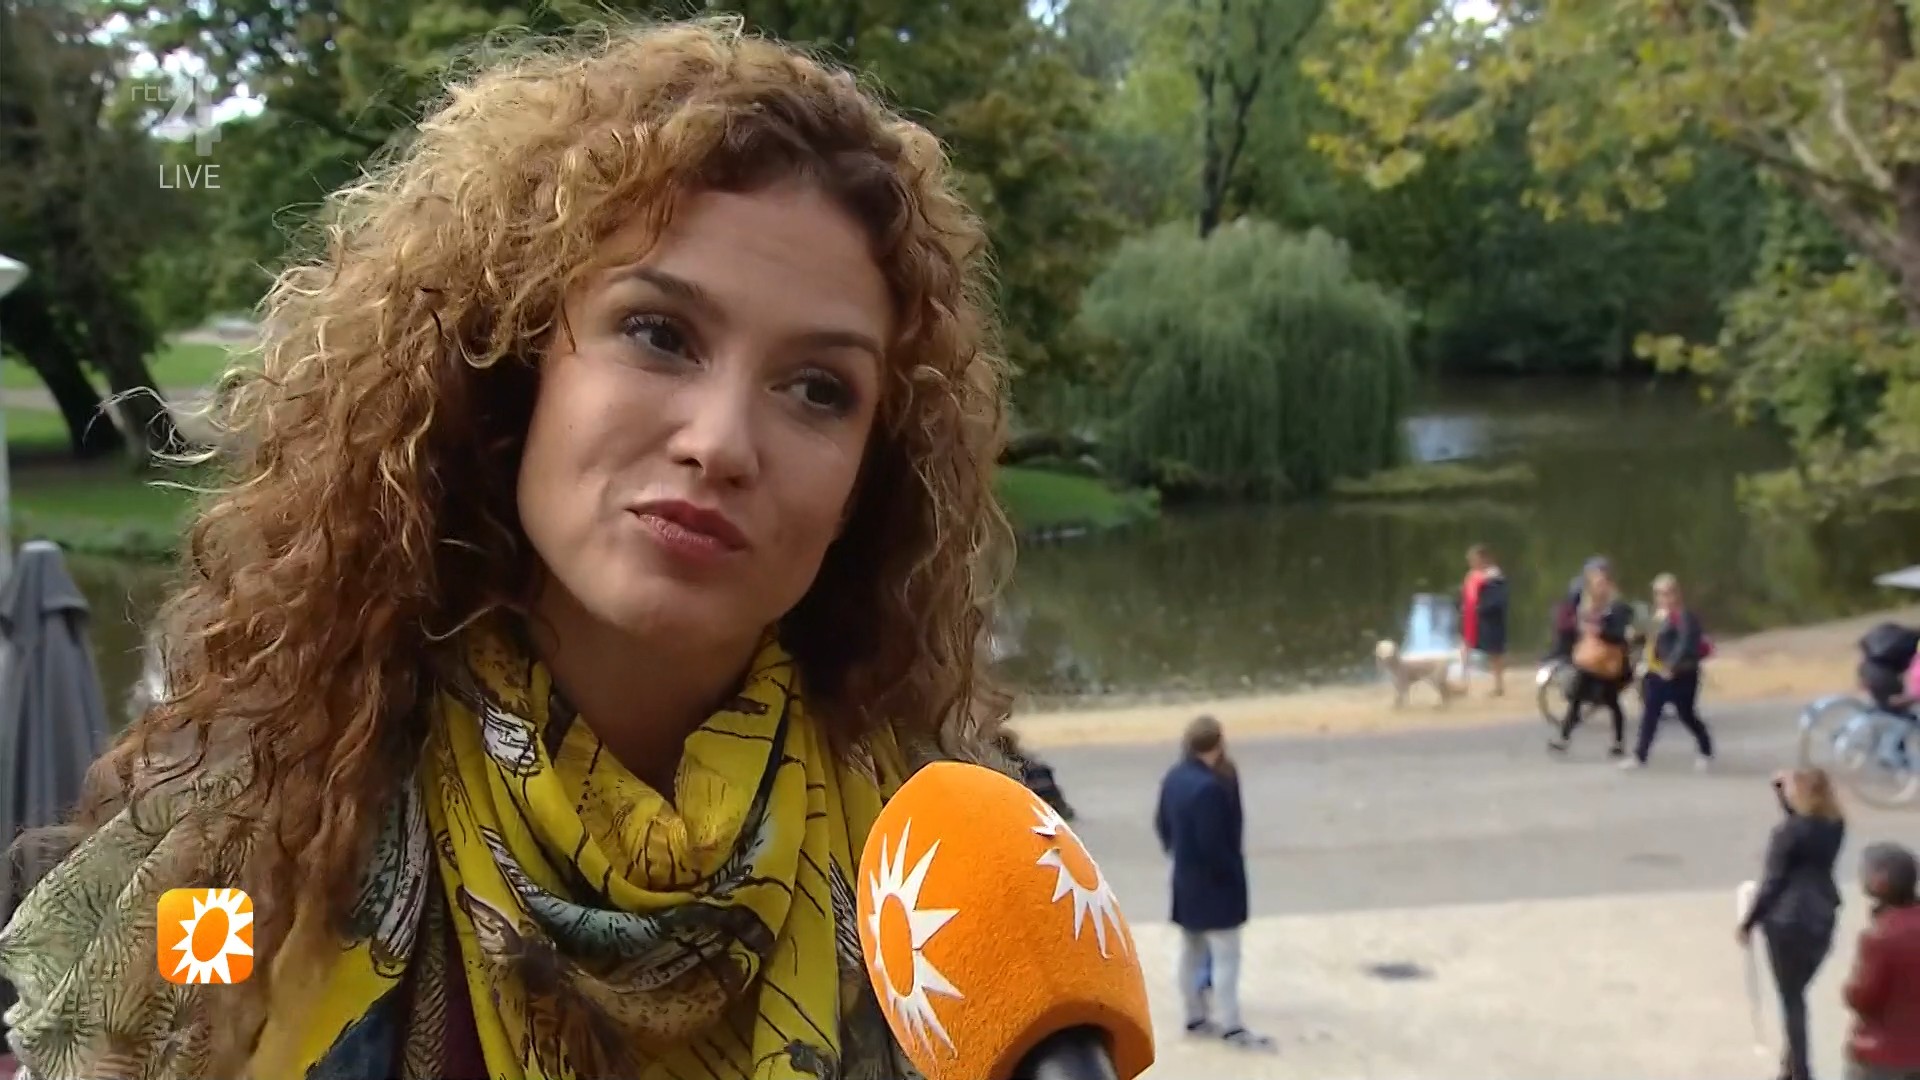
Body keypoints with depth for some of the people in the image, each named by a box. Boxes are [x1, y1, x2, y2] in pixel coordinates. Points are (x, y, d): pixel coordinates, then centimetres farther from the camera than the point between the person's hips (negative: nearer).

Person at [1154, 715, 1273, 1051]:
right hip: (1213, 882, -9)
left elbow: (1162, 823, 11)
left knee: (1192, 950, 17)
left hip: (1185, 879, 9)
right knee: (1225, 953, -1)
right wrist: (1234, 868, -11)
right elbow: (1213, 843, -26)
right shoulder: (1209, 787, -27)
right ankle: (1231, 1026, 2)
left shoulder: (1174, 778, 1)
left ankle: (1196, 1016, 27)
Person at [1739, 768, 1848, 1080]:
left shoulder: (1787, 832, -19)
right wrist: (1784, 791, 19)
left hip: (1788, 920, -6)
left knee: (1791, 999, 6)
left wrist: (1748, 923, -4)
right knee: (1797, 992, 22)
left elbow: (1772, 882, -14)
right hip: (1823, 916, 6)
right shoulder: (1836, 825, -1)